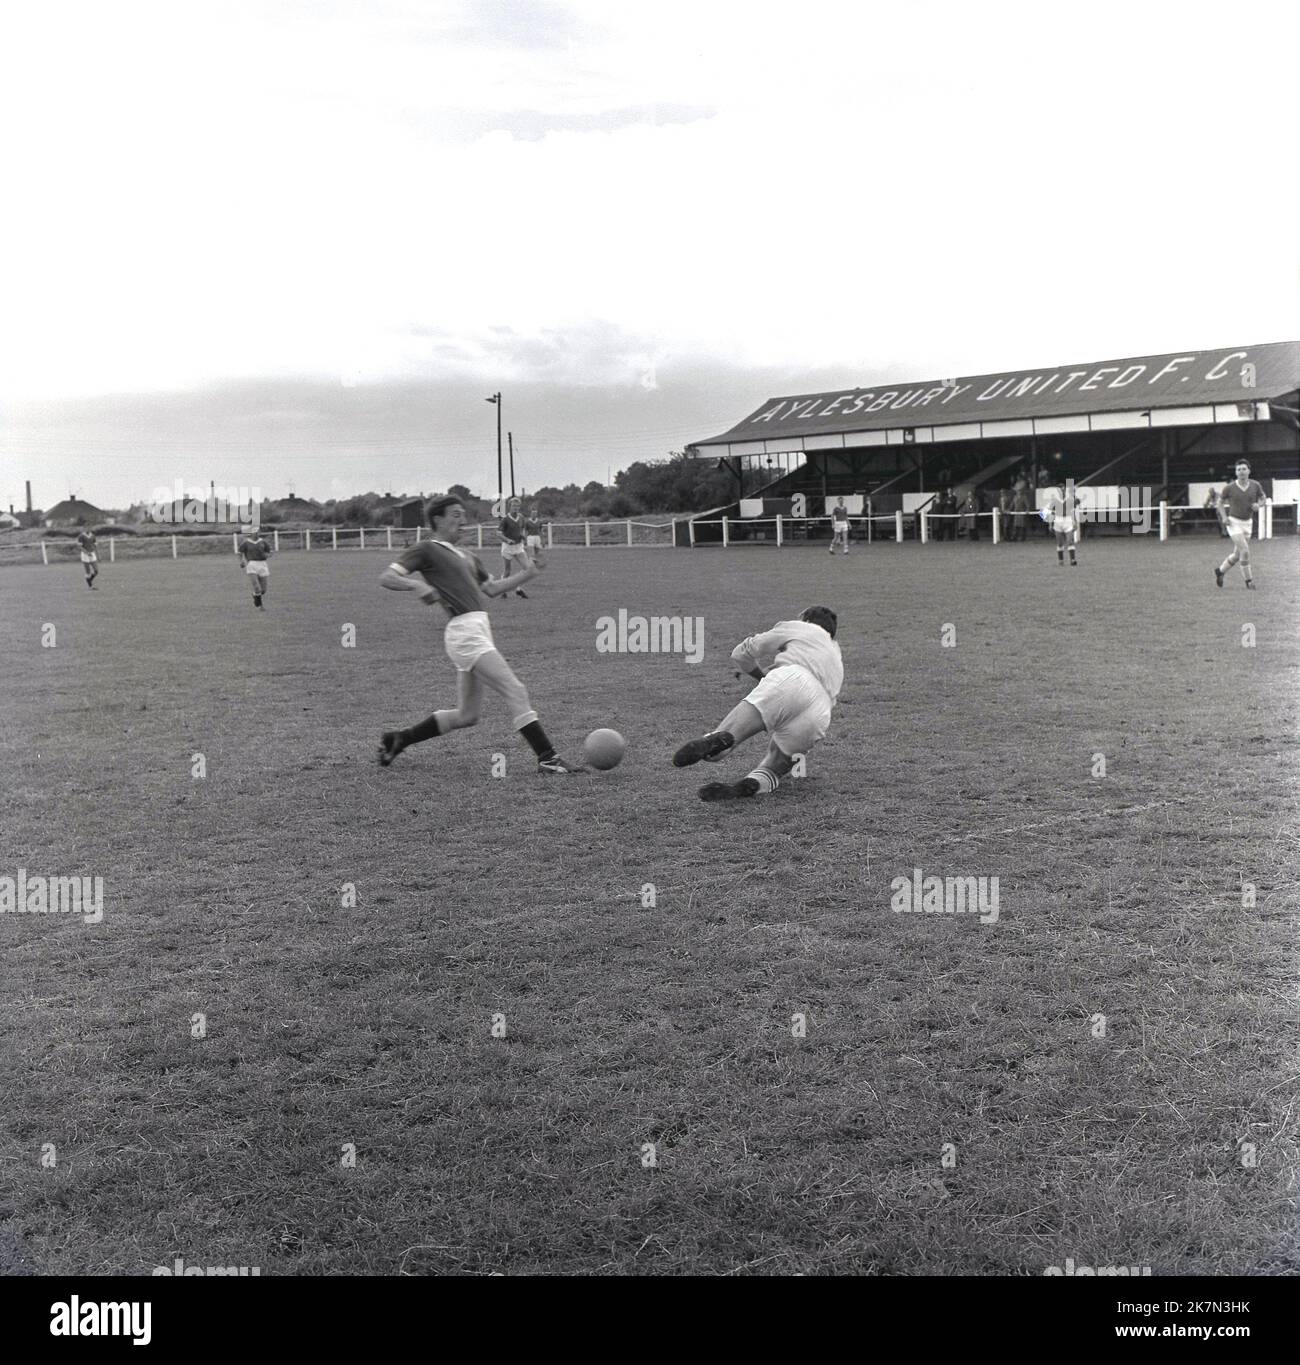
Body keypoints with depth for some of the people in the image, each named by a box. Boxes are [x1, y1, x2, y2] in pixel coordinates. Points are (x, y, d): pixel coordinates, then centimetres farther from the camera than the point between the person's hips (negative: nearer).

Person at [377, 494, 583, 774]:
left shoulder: (466, 556, 25)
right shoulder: (426, 550, 2)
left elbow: (491, 588, 29)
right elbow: (386, 577, -5)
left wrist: (525, 574, 15)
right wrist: (418, 585, -23)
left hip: (478, 632, 9)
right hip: (464, 631, -9)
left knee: (466, 716, 13)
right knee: (515, 692, -14)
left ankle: (398, 739, 25)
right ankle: (547, 758, -13)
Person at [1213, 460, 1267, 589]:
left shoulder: (1255, 485, -4)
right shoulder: (1229, 487, -10)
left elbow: (1262, 499, 11)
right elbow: (1220, 502, 5)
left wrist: (1258, 505, -13)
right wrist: (1224, 517, -9)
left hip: (1247, 523, 4)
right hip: (1234, 522, -4)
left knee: (1237, 554, 10)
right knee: (1245, 550, -16)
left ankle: (1220, 571, 33)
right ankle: (1248, 580, -3)